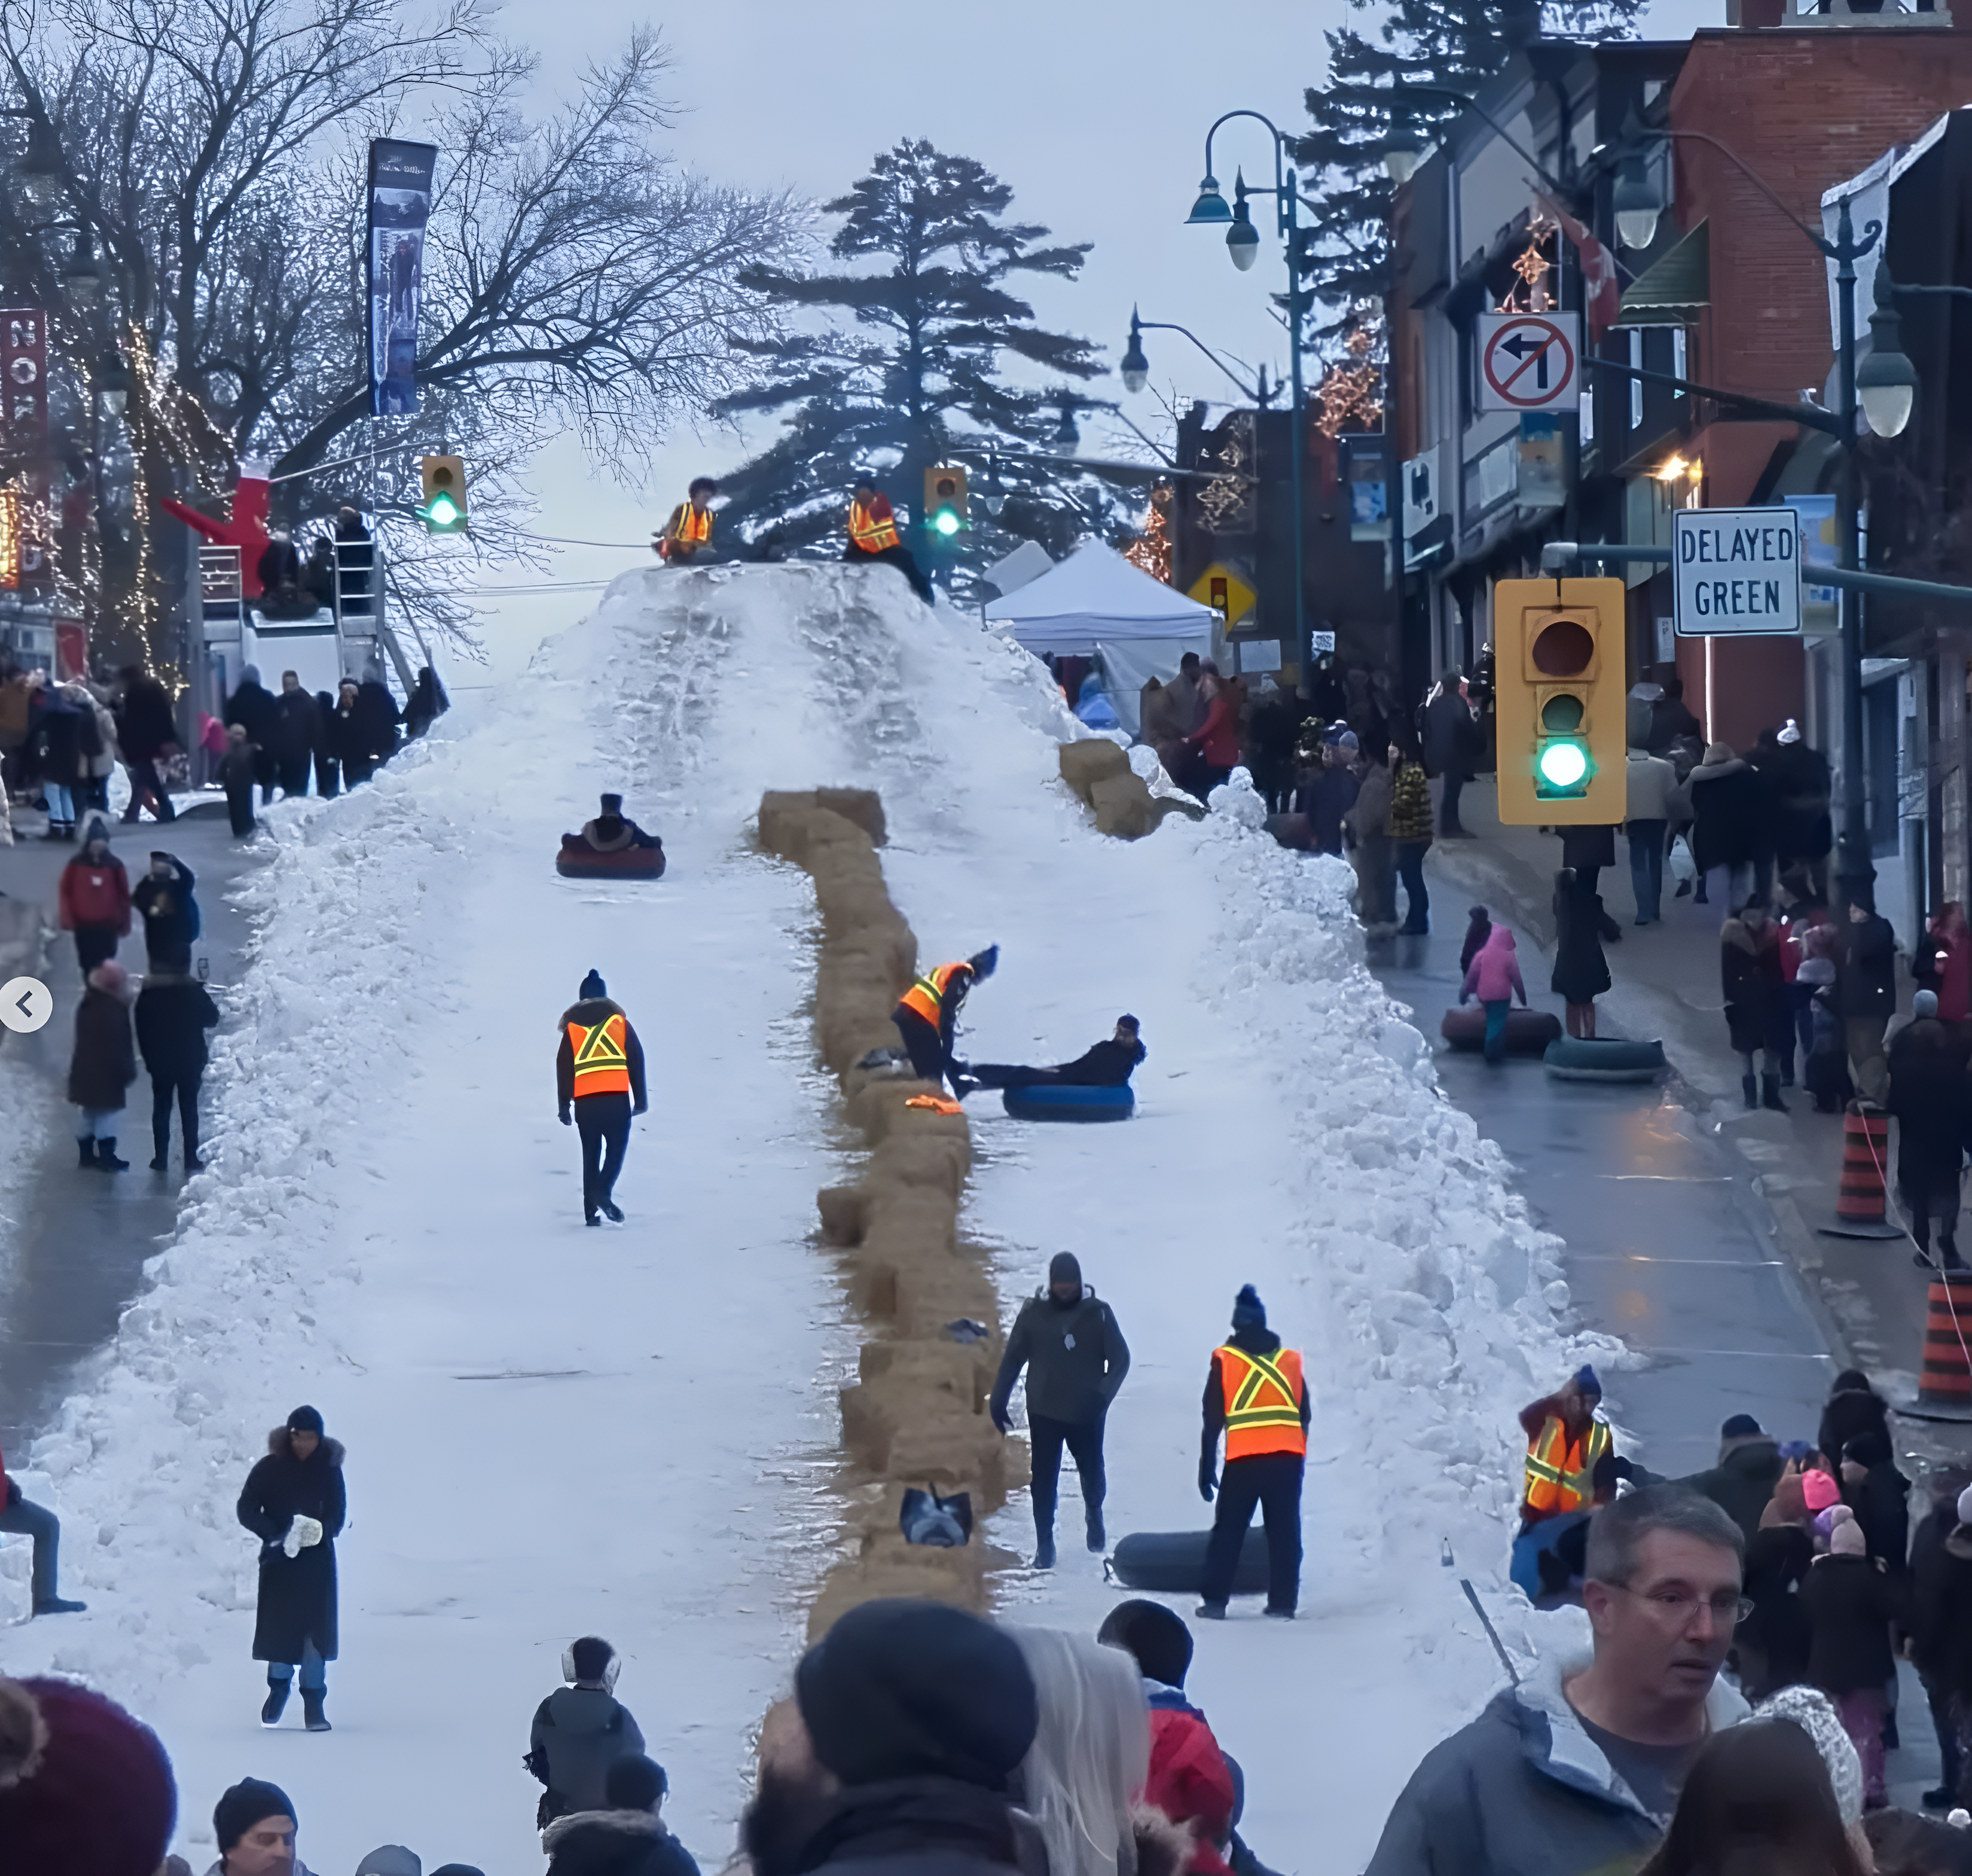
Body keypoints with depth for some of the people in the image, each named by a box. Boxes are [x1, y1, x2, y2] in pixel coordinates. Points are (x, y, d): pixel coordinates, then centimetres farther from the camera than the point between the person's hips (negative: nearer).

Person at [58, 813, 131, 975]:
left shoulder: (114, 865, 1)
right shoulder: (76, 865, -1)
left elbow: (124, 895, 5)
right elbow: (65, 892, 1)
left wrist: (124, 923, 5)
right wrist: (67, 919, -6)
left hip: (108, 926, 0)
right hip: (84, 925, 0)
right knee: (88, 965, 5)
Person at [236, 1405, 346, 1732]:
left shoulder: (329, 1469, 1)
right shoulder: (270, 1468, -2)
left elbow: (338, 1514, 2)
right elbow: (246, 1508, -4)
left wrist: (320, 1531, -20)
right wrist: (274, 1534, -20)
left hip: (317, 1558, 0)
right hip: (278, 1558, 0)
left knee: (316, 1628, -5)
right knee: (279, 1626, 0)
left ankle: (314, 1701, 1)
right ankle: (278, 1686, 24)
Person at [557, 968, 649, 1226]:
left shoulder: (572, 1026, 11)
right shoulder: (619, 1022, 9)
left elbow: (563, 1067, 7)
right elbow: (636, 1060, 6)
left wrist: (564, 1106, 9)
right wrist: (641, 1098, 10)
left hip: (585, 1102, 2)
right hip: (617, 1098, -2)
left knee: (591, 1153, 10)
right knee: (617, 1147, 6)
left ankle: (591, 1211, 6)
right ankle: (604, 1191, -20)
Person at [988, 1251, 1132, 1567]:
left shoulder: (1098, 1313, -9)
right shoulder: (1034, 1312, -7)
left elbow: (1120, 1358, -6)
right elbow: (1013, 1358, 1)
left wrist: (1103, 1395, -20)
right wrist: (998, 1401, 0)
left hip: (1086, 1414, 0)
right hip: (1044, 1413, 0)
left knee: (1092, 1472, 16)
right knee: (1044, 1479, 2)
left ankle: (1094, 1516, 46)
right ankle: (1044, 1544, 12)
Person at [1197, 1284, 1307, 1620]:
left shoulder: (1224, 1361, 6)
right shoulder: (1290, 1360, 14)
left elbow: (1213, 1419, 3)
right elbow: (1304, 1416, 16)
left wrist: (1206, 1468, 6)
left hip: (1243, 1461, -2)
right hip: (1288, 1459, 2)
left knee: (1228, 1531, 6)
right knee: (1285, 1533, 5)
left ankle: (1214, 1601, 3)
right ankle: (1283, 1603, 2)